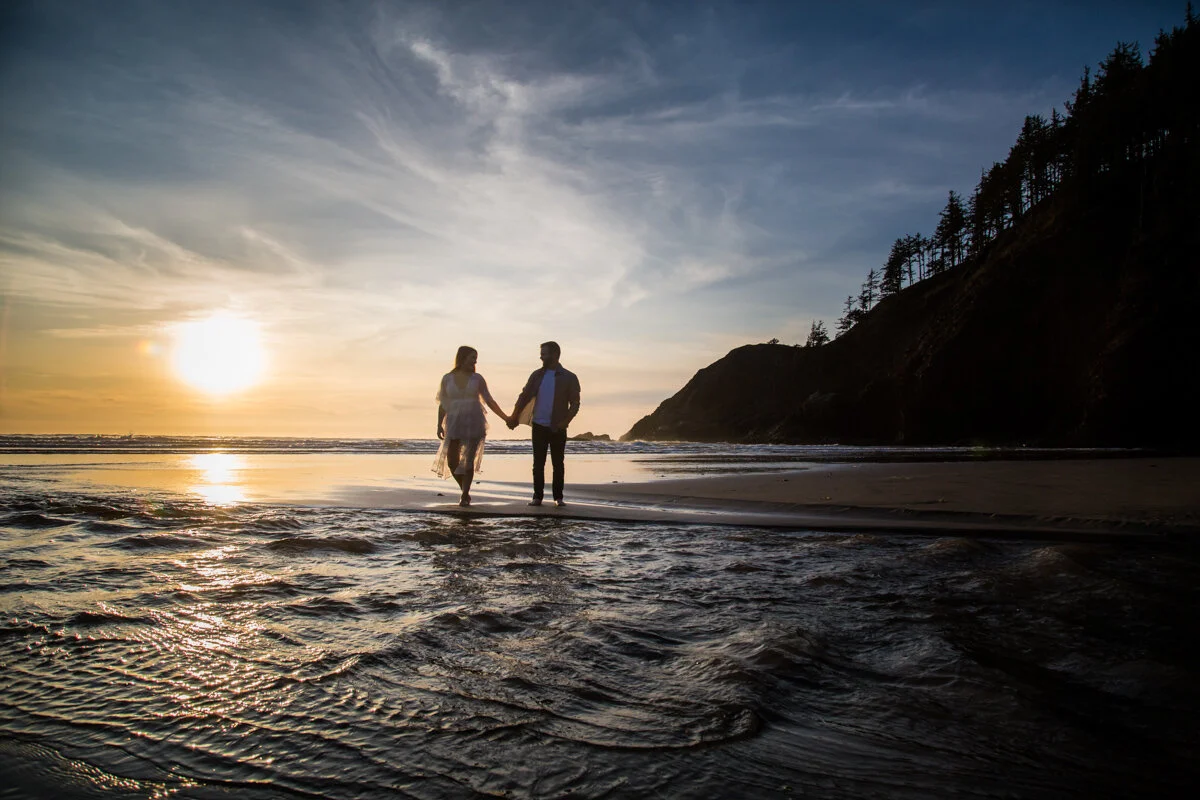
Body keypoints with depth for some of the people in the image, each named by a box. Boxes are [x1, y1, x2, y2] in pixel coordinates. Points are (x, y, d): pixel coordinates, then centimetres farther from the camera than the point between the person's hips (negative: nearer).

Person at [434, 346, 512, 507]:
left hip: (474, 423, -1)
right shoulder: (447, 378, 4)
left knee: (469, 461, -6)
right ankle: (465, 491, 19)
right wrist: (439, 425, 0)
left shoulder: (477, 378, 5)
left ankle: (465, 496, 1)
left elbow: (489, 401, 8)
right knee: (452, 461, -2)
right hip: (454, 424, 1)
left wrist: (505, 418, 5)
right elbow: (442, 404, 7)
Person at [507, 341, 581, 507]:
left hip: (557, 429, -2)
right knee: (538, 463, 4)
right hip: (539, 426, 2)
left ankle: (558, 497, 12)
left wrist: (565, 421, -19)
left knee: (558, 464, 4)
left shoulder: (569, 378, -2)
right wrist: (514, 417, -1)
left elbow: (575, 403, -4)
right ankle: (537, 496, 9)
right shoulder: (537, 375, 7)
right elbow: (524, 396, 8)